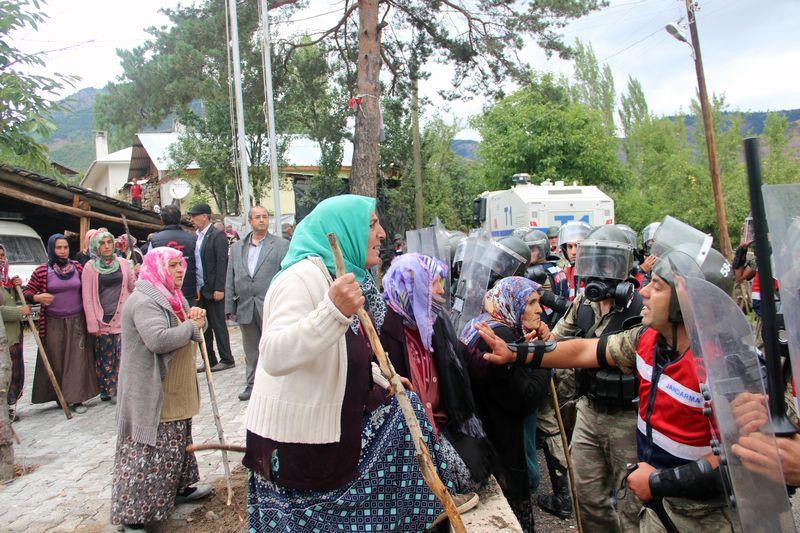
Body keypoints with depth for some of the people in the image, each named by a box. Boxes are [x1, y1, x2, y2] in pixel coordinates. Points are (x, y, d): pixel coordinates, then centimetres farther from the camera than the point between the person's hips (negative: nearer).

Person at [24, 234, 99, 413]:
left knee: (77, 359, 0)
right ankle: (59, 396, 19)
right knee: (56, 360, 6)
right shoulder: (42, 271, -3)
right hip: (53, 323, -1)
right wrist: (37, 298, -17)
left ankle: (77, 398, 4)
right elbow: (27, 292, 4)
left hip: (77, 321, 1)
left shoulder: (77, 267, 3)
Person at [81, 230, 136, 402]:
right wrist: (92, 323, -5)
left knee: (121, 354, 0)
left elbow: (133, 286, 14)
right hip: (102, 318, -1)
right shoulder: (90, 267, 3)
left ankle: (116, 390, 12)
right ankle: (105, 390, 17)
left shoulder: (123, 264, 8)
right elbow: (87, 297, 0)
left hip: (121, 317, 2)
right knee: (104, 356, 4)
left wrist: (139, 275, -7)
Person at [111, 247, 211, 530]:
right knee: (148, 453, -2)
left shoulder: (173, 297, 13)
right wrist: (191, 325, -19)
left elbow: (193, 333, 19)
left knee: (176, 444, 23)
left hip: (176, 392, 10)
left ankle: (180, 488, 39)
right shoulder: (144, 300, -20)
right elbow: (159, 339, -34)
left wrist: (197, 317, -4)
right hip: (152, 395, -10)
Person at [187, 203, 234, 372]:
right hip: (199, 289, 8)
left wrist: (219, 289, -18)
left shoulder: (217, 236, -9)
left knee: (218, 325, 0)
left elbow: (222, 263, -15)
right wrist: (196, 288, 6)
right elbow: (194, 262, 13)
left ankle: (227, 360, 11)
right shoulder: (196, 236, 13)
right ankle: (209, 361, 21)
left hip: (213, 290, -7)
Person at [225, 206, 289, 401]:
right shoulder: (237, 247, 13)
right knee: (251, 350, 14)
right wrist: (230, 307, 7)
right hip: (245, 308, 4)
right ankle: (252, 384, 26)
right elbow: (230, 280, 12)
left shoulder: (281, 245, 0)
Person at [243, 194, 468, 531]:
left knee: (405, 409, 13)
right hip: (295, 440, -9)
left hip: (332, 419, 9)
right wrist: (334, 311, -47)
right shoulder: (304, 274, -22)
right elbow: (274, 357, -36)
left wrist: (382, 378, 14)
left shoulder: (341, 275, 8)